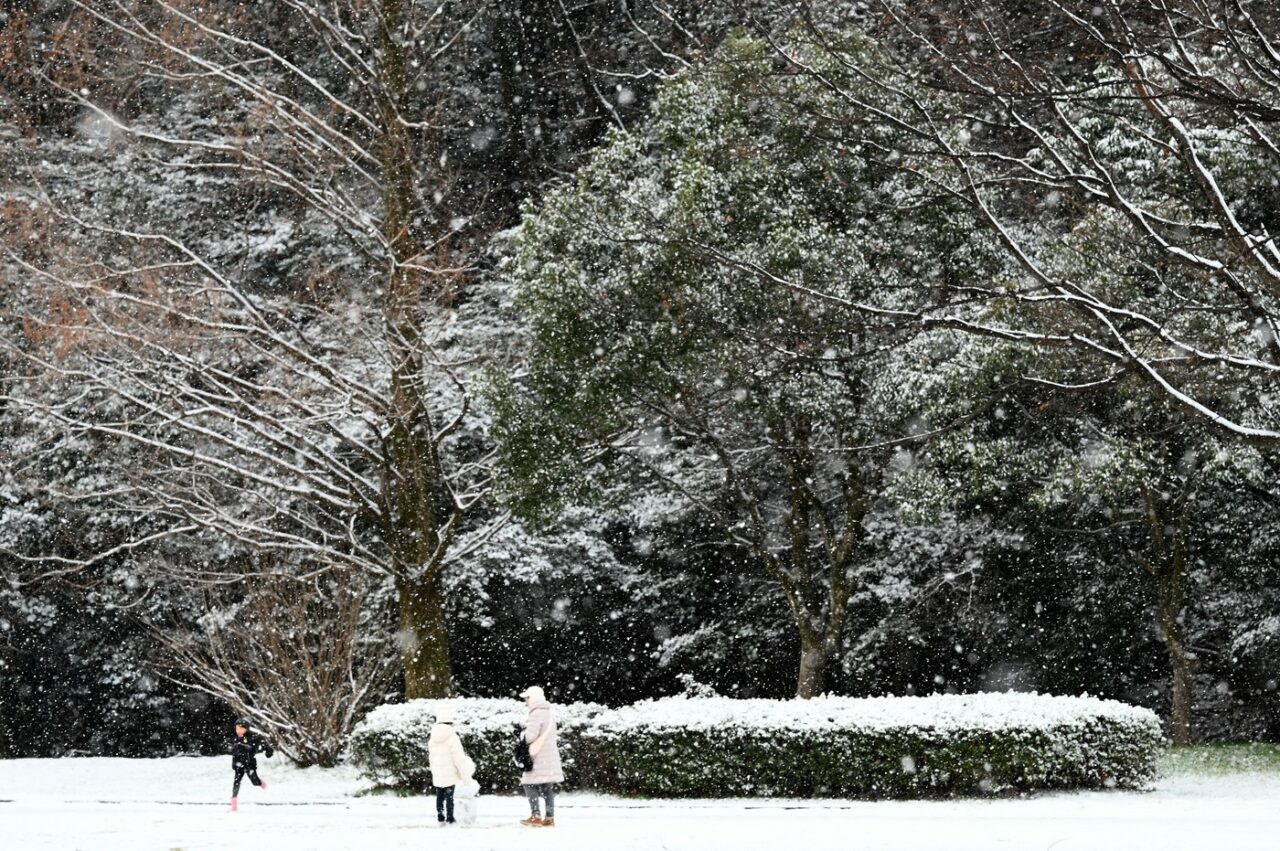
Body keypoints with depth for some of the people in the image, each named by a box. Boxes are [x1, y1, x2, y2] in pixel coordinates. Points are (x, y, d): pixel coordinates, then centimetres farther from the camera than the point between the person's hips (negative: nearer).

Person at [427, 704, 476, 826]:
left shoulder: (432, 738, 4)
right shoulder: (452, 737, -17)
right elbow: (460, 759, -17)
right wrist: (466, 777, -11)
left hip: (437, 776, 6)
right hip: (451, 775, -6)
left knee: (440, 796, 16)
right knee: (450, 797, 1)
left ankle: (440, 817, 24)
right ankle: (450, 818, 4)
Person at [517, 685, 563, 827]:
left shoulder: (536, 714, -14)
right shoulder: (549, 714, 16)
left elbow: (530, 736, -20)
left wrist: (524, 731, 1)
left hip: (539, 758, -9)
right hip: (551, 756, 9)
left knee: (530, 785, -4)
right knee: (548, 787, 8)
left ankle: (536, 816, -10)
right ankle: (550, 818, 6)